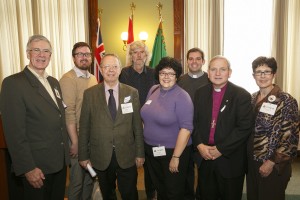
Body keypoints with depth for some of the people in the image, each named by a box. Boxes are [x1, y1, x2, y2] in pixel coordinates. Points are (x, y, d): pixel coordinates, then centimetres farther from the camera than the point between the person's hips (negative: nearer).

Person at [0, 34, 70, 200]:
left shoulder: (54, 82, 10)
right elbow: (14, 132, -17)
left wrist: (65, 152, 11)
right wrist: (27, 168, -18)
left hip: (60, 161, 7)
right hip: (37, 167, -7)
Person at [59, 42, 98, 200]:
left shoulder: (93, 79, 8)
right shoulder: (68, 79, -13)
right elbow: (69, 113, -17)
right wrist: (75, 142, -17)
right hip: (78, 137, -6)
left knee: (90, 177, 19)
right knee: (77, 179, 8)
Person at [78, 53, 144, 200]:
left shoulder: (132, 92, -2)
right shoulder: (89, 94, -3)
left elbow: (137, 125, 0)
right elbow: (84, 127, -1)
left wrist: (140, 153, 1)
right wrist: (83, 155, 1)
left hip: (126, 156, 0)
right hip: (101, 156, 0)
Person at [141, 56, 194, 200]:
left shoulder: (182, 97, -17)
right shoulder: (153, 90, 2)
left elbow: (186, 129, -21)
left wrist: (176, 157, -20)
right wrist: (146, 143, 7)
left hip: (173, 151, -5)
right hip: (151, 150, 5)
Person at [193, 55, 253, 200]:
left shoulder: (242, 95, -8)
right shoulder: (200, 93, 5)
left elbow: (245, 127, -15)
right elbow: (194, 122, 4)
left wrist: (221, 149, -17)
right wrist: (199, 145, -10)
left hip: (230, 160, -3)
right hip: (204, 157, 3)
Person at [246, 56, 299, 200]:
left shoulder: (286, 101, -13)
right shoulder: (253, 98, 4)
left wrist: (271, 162, -16)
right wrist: (246, 156, 7)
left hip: (273, 165, -5)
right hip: (251, 162, 6)